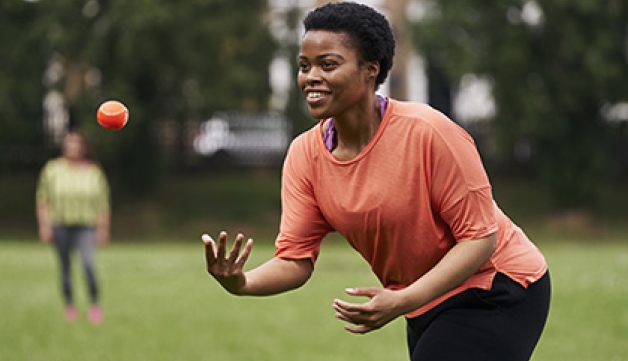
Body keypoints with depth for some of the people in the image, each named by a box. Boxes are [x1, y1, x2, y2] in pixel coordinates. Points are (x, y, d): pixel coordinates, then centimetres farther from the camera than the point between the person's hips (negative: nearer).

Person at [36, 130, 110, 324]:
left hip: (85, 226, -1)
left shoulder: (94, 172, 2)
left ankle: (94, 304, -9)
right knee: (65, 267, 7)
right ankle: (69, 305, 21)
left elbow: (103, 202, 6)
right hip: (60, 225, 1)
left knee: (88, 264, -20)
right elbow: (42, 199, 5)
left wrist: (103, 229, 3)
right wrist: (44, 225, -2)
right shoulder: (52, 169, 2)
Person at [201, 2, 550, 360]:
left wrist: (402, 301, -32)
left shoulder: (428, 131, -25)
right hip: (428, 308, 7)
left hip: (497, 291, -7)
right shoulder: (304, 155, -7)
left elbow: (479, 237, -23)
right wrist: (242, 283, -31)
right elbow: (295, 260, -9)